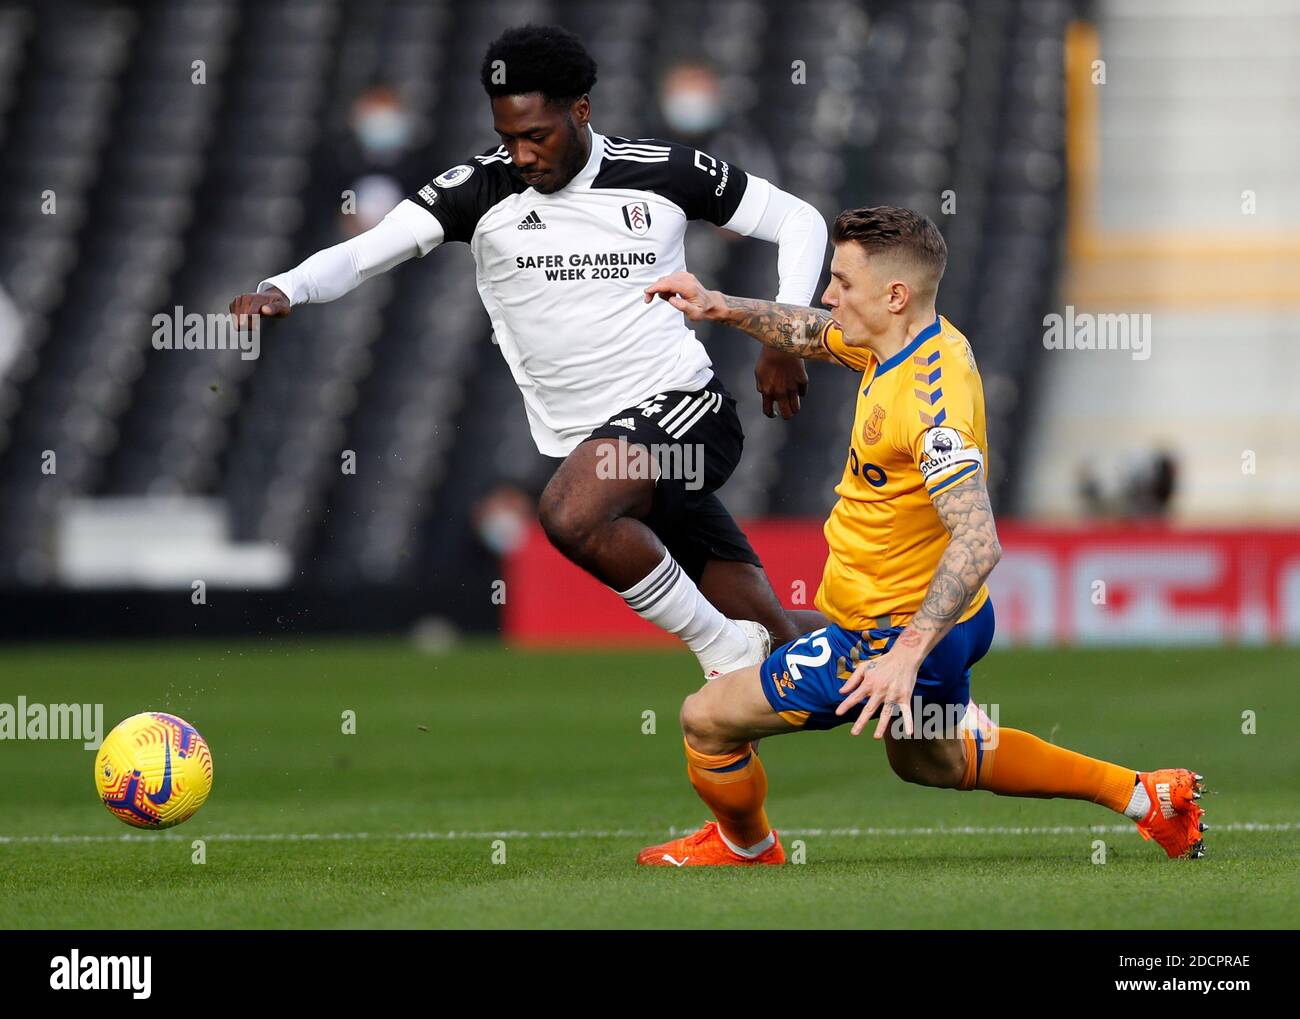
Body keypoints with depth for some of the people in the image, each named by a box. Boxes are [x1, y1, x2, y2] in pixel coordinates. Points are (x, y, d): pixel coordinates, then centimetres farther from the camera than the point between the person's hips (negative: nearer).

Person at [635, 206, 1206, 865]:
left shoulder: (929, 402, -31)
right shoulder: (898, 343, -2)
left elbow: (977, 542, -39)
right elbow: (807, 334, 19)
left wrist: (907, 653, -45)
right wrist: (721, 309, 4)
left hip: (889, 633, -10)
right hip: (932, 619, 10)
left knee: (706, 719, -3)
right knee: (931, 761, 33)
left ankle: (745, 848, 27)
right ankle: (1145, 794, 34)